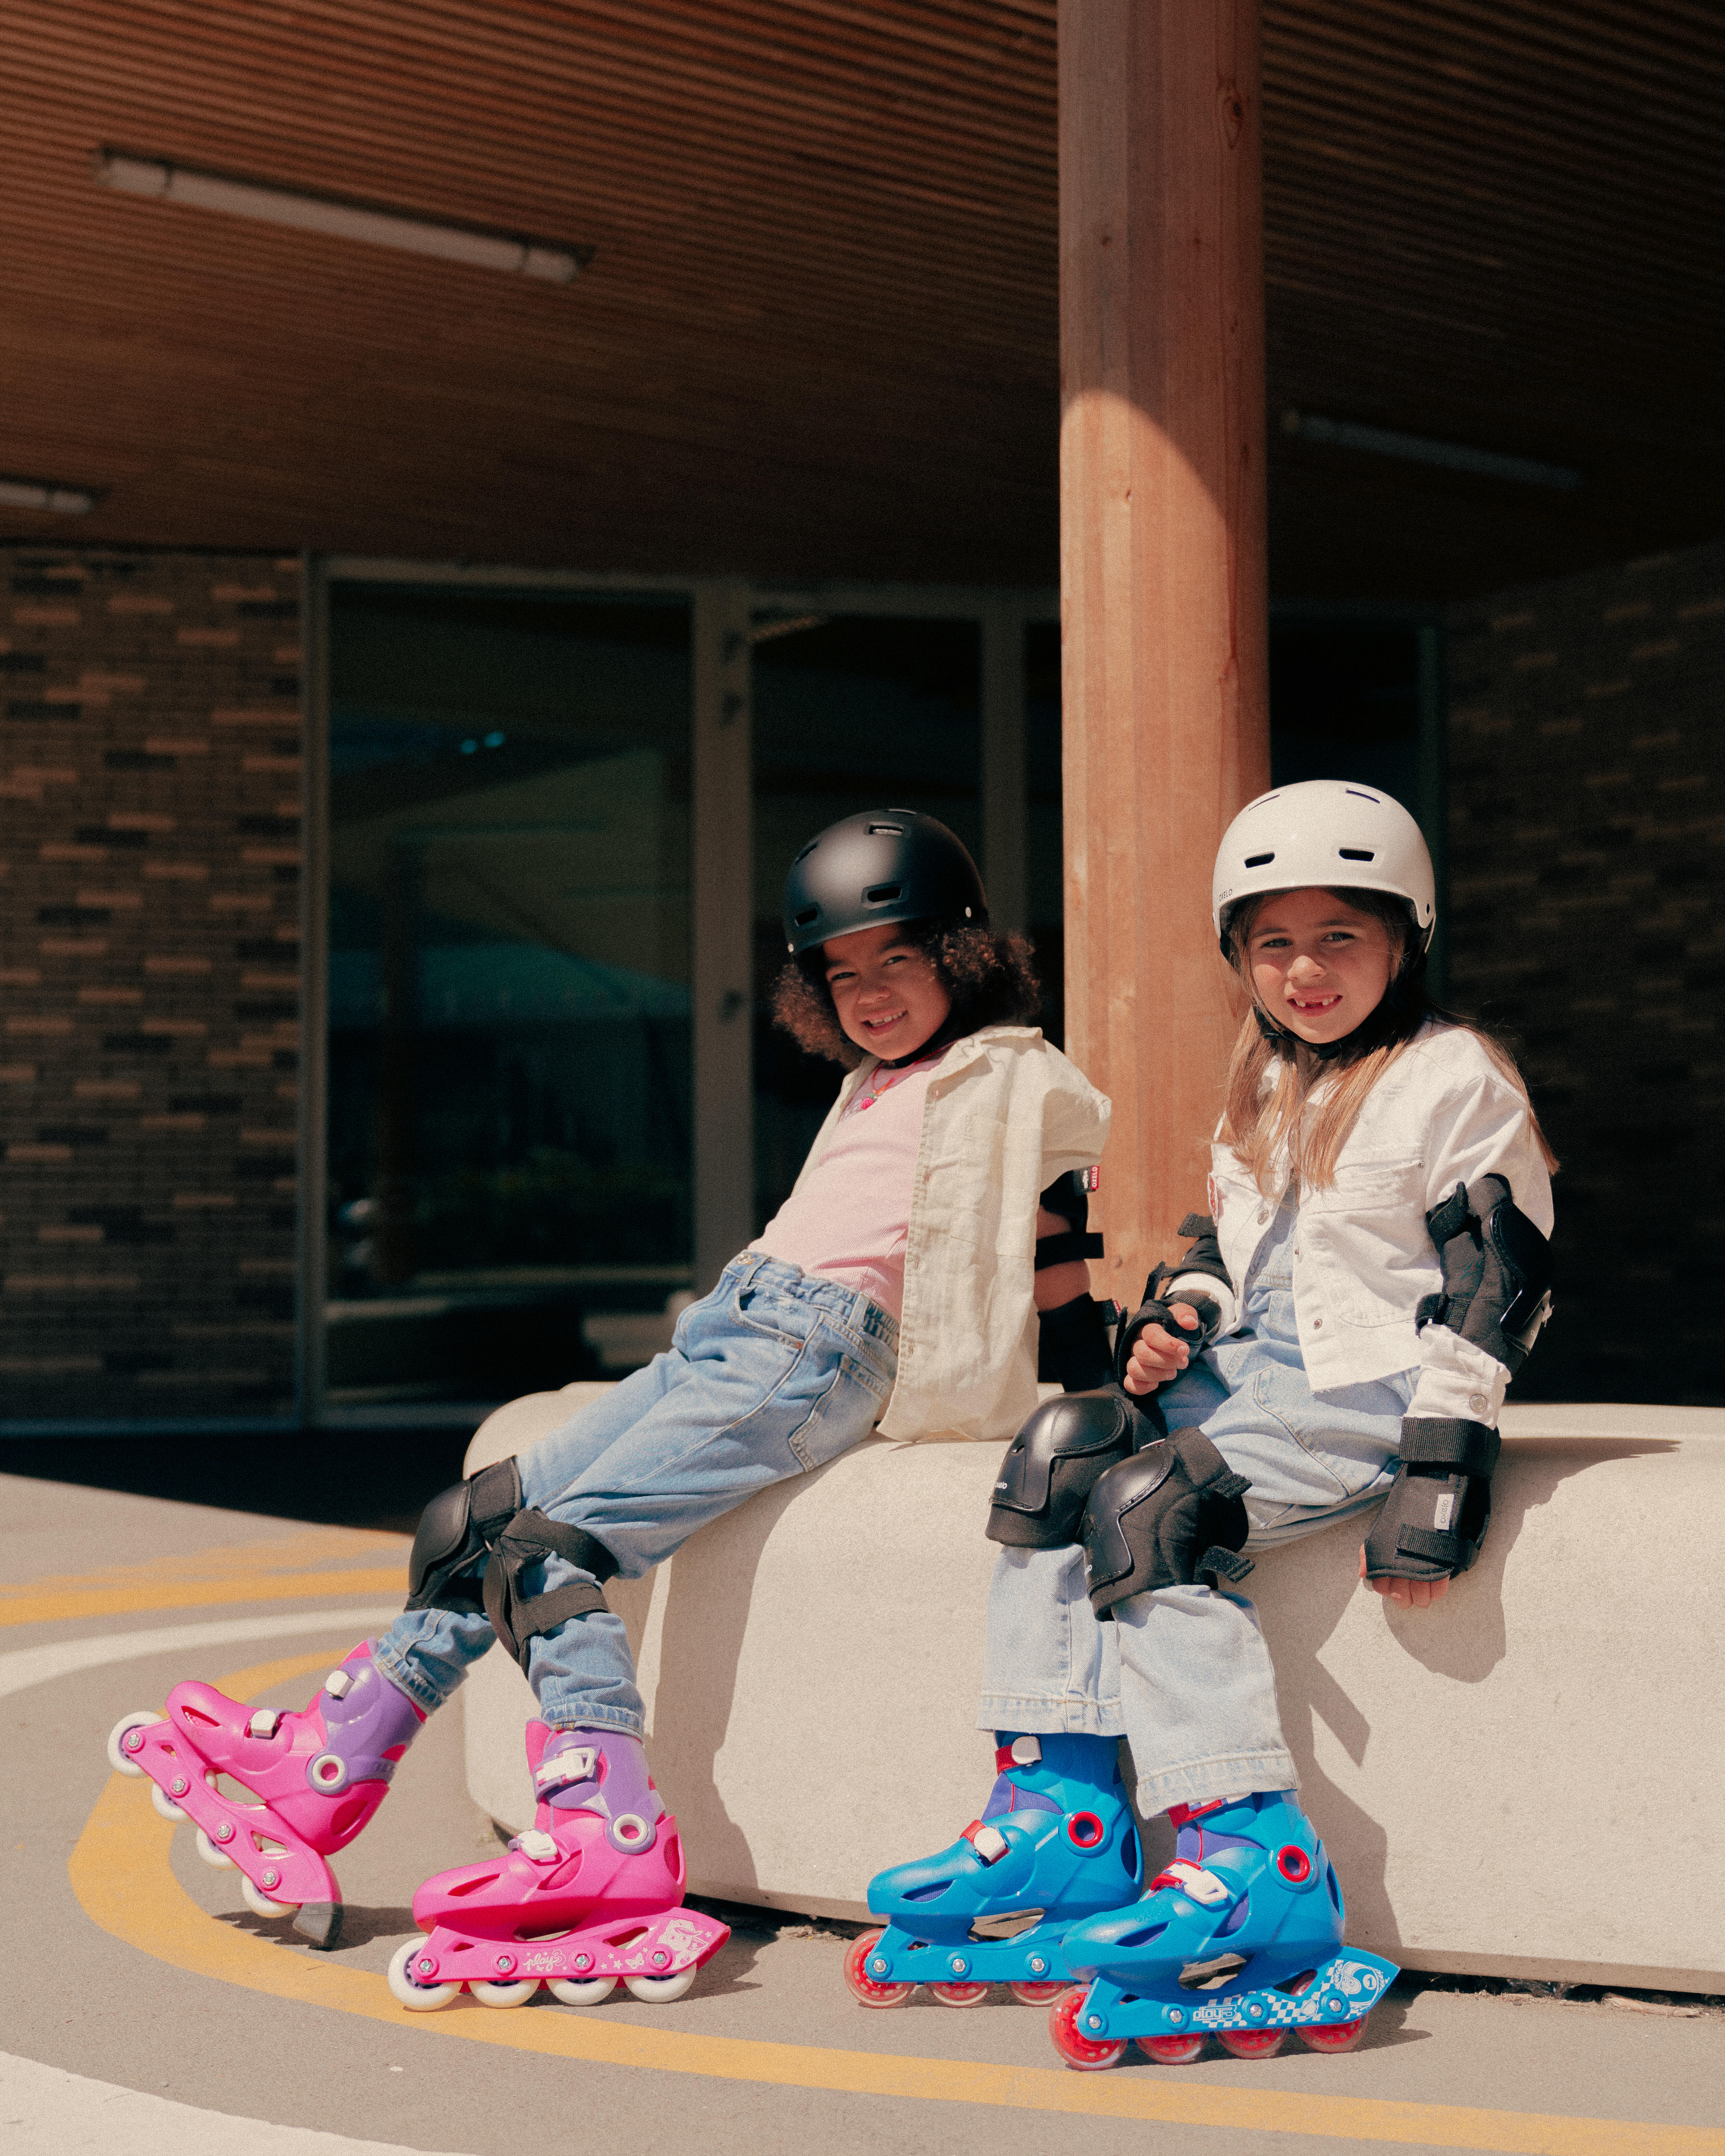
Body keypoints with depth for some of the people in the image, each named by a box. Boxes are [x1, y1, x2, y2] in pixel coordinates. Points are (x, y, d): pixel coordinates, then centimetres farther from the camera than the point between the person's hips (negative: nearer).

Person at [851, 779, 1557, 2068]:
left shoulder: (1455, 1080, -7)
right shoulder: (1261, 1093, 18)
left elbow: (1491, 1291, -12)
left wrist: (1437, 1477, -18)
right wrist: (1173, 1317, 2)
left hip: (1367, 1386, -8)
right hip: (1247, 1369, 8)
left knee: (1150, 1503, -27)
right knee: (1058, 1452, -11)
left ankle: (1256, 1868, -31)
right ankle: (1061, 1817, -12)